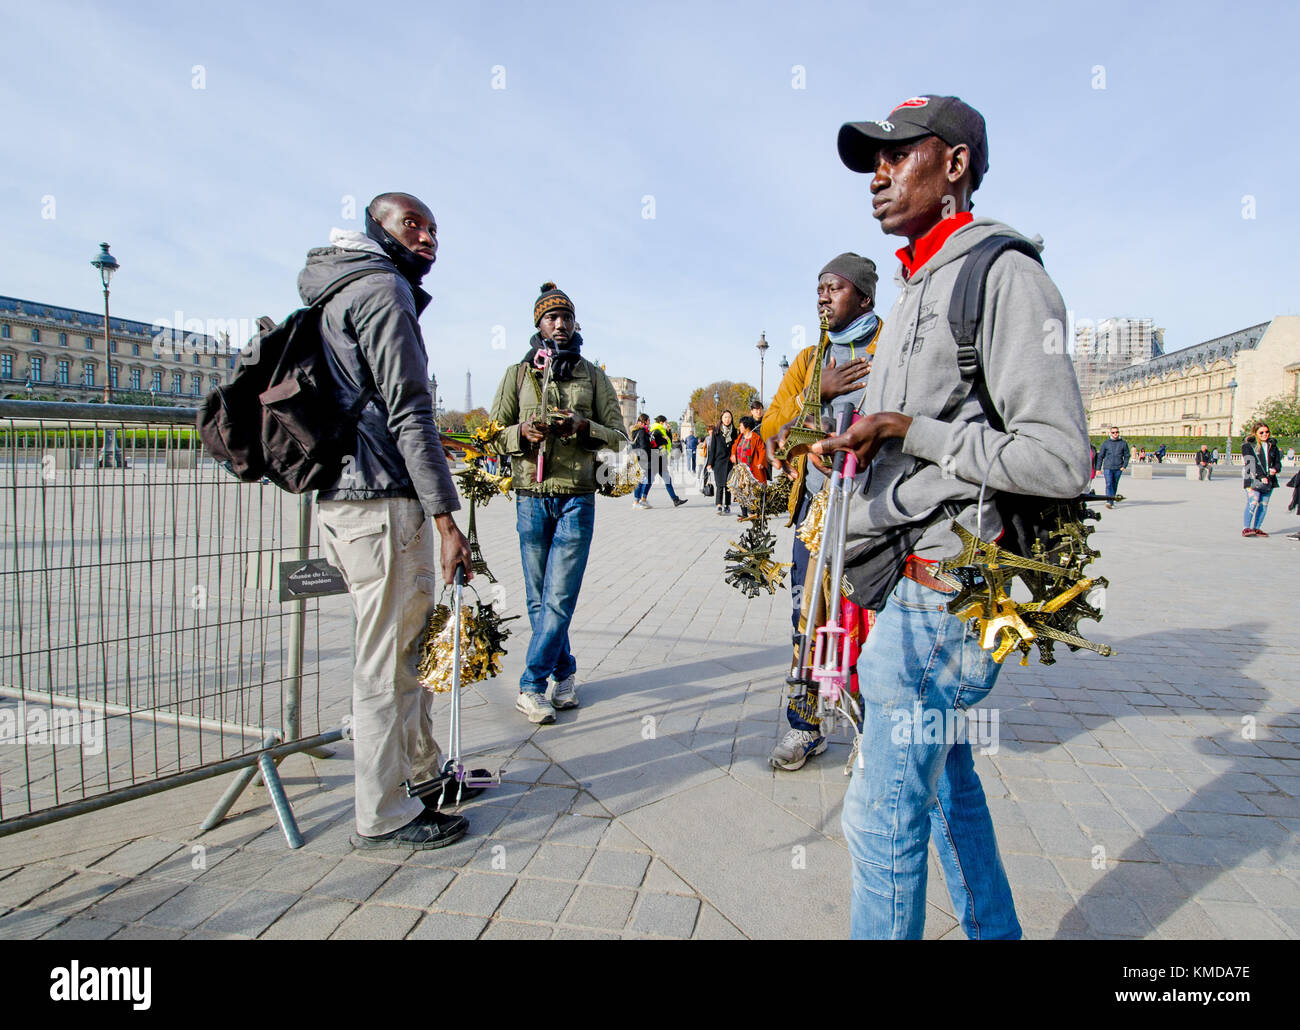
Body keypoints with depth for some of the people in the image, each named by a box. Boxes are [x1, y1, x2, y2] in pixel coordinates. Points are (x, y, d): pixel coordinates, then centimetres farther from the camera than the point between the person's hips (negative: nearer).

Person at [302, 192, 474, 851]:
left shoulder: (336, 294, 24)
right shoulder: (383, 290, -7)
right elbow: (410, 413, -17)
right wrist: (446, 518, -18)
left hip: (340, 496, 10)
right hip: (382, 500, -10)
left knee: (407, 643, 18)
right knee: (386, 660, -3)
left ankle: (423, 770, 33)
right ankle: (384, 816, 10)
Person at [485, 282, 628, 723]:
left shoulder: (593, 375, 10)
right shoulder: (518, 374, 10)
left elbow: (617, 436, 7)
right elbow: (494, 438, 9)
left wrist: (584, 426, -12)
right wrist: (523, 432, -12)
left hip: (578, 498, -1)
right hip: (531, 496, 1)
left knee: (559, 597, -5)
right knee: (539, 598, 6)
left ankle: (532, 685, 4)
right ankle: (564, 674, 23)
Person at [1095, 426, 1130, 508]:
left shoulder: (1123, 443, 7)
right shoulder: (1105, 443, 5)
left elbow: (1126, 456, 10)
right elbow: (1100, 456, 8)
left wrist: (1124, 466, -4)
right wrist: (1098, 468, 5)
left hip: (1118, 468, 2)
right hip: (1107, 468, -2)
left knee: (1115, 485, 10)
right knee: (1109, 484, -14)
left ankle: (1111, 500, 22)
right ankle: (1109, 502, -21)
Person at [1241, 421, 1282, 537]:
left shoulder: (1272, 445, 16)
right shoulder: (1248, 445, -1)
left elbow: (1277, 461, 18)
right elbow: (1251, 462, -10)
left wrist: (1275, 469, -5)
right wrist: (1261, 476, -18)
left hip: (1269, 480, 6)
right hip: (1253, 479, -5)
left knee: (1264, 504, 3)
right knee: (1253, 502, -16)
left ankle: (1257, 528, 10)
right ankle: (1247, 528, -12)